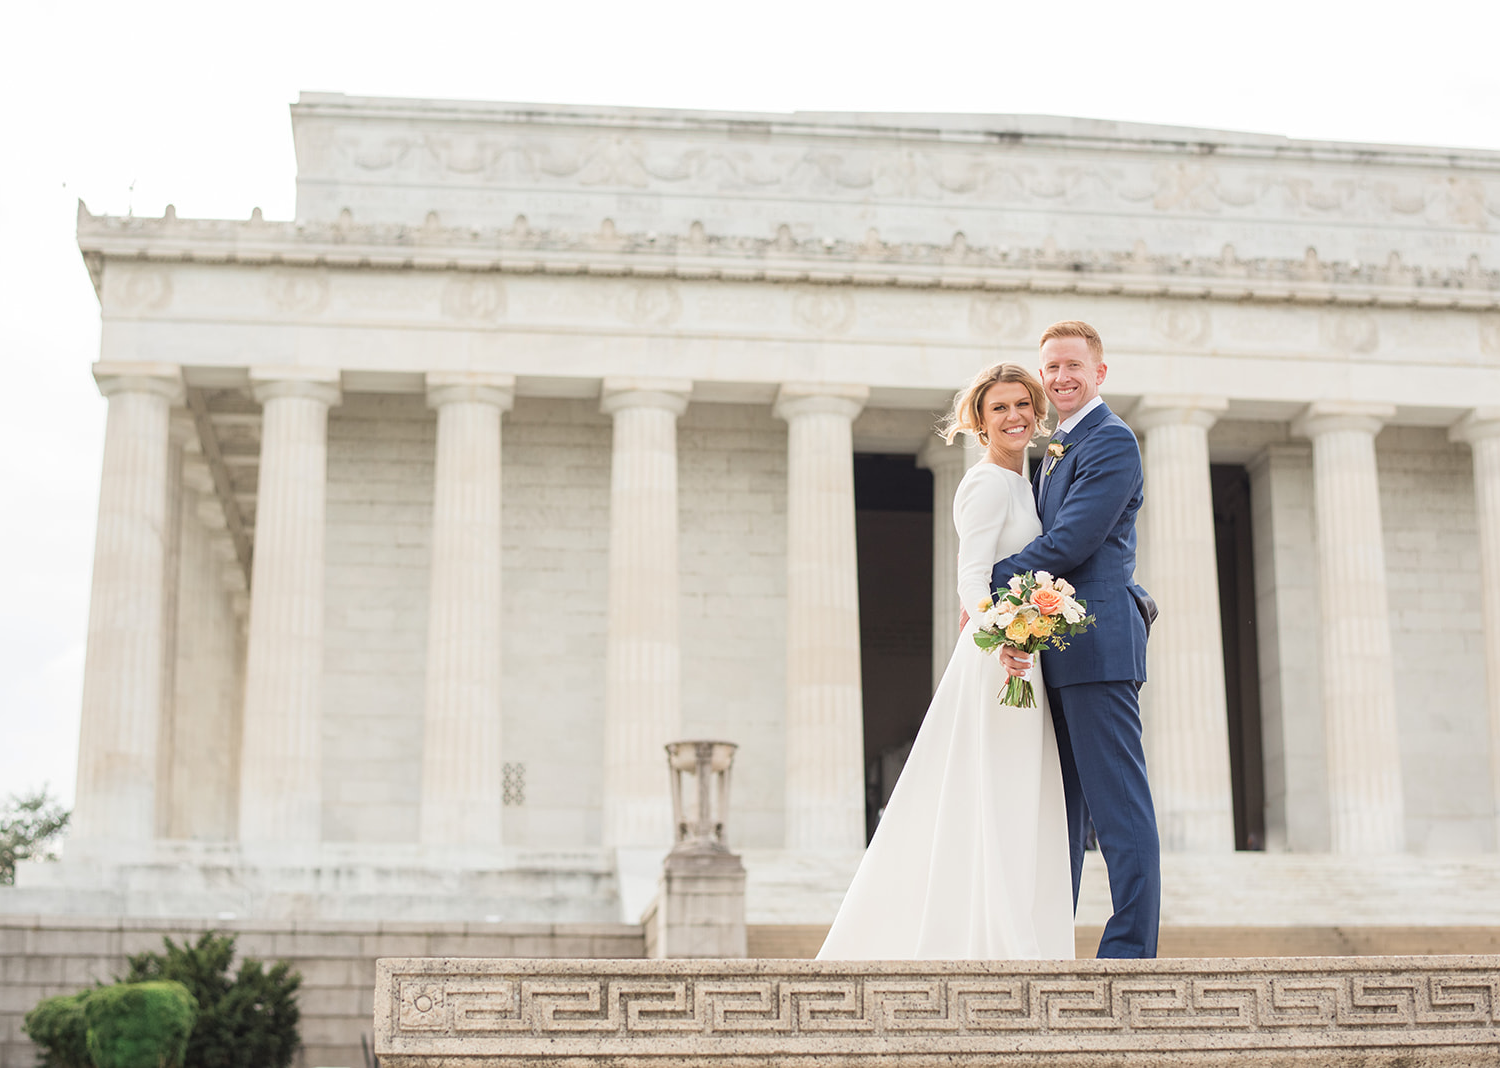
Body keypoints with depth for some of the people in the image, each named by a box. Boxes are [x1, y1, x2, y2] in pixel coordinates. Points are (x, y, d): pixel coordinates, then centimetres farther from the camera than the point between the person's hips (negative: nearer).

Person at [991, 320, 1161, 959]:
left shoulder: (1111, 441, -7)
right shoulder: (1053, 451, 22)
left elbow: (1071, 542, -16)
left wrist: (988, 583, -9)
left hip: (1097, 645, -10)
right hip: (1057, 652, 10)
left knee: (1120, 810, -8)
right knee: (1060, 811, 12)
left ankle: (1130, 951, -6)